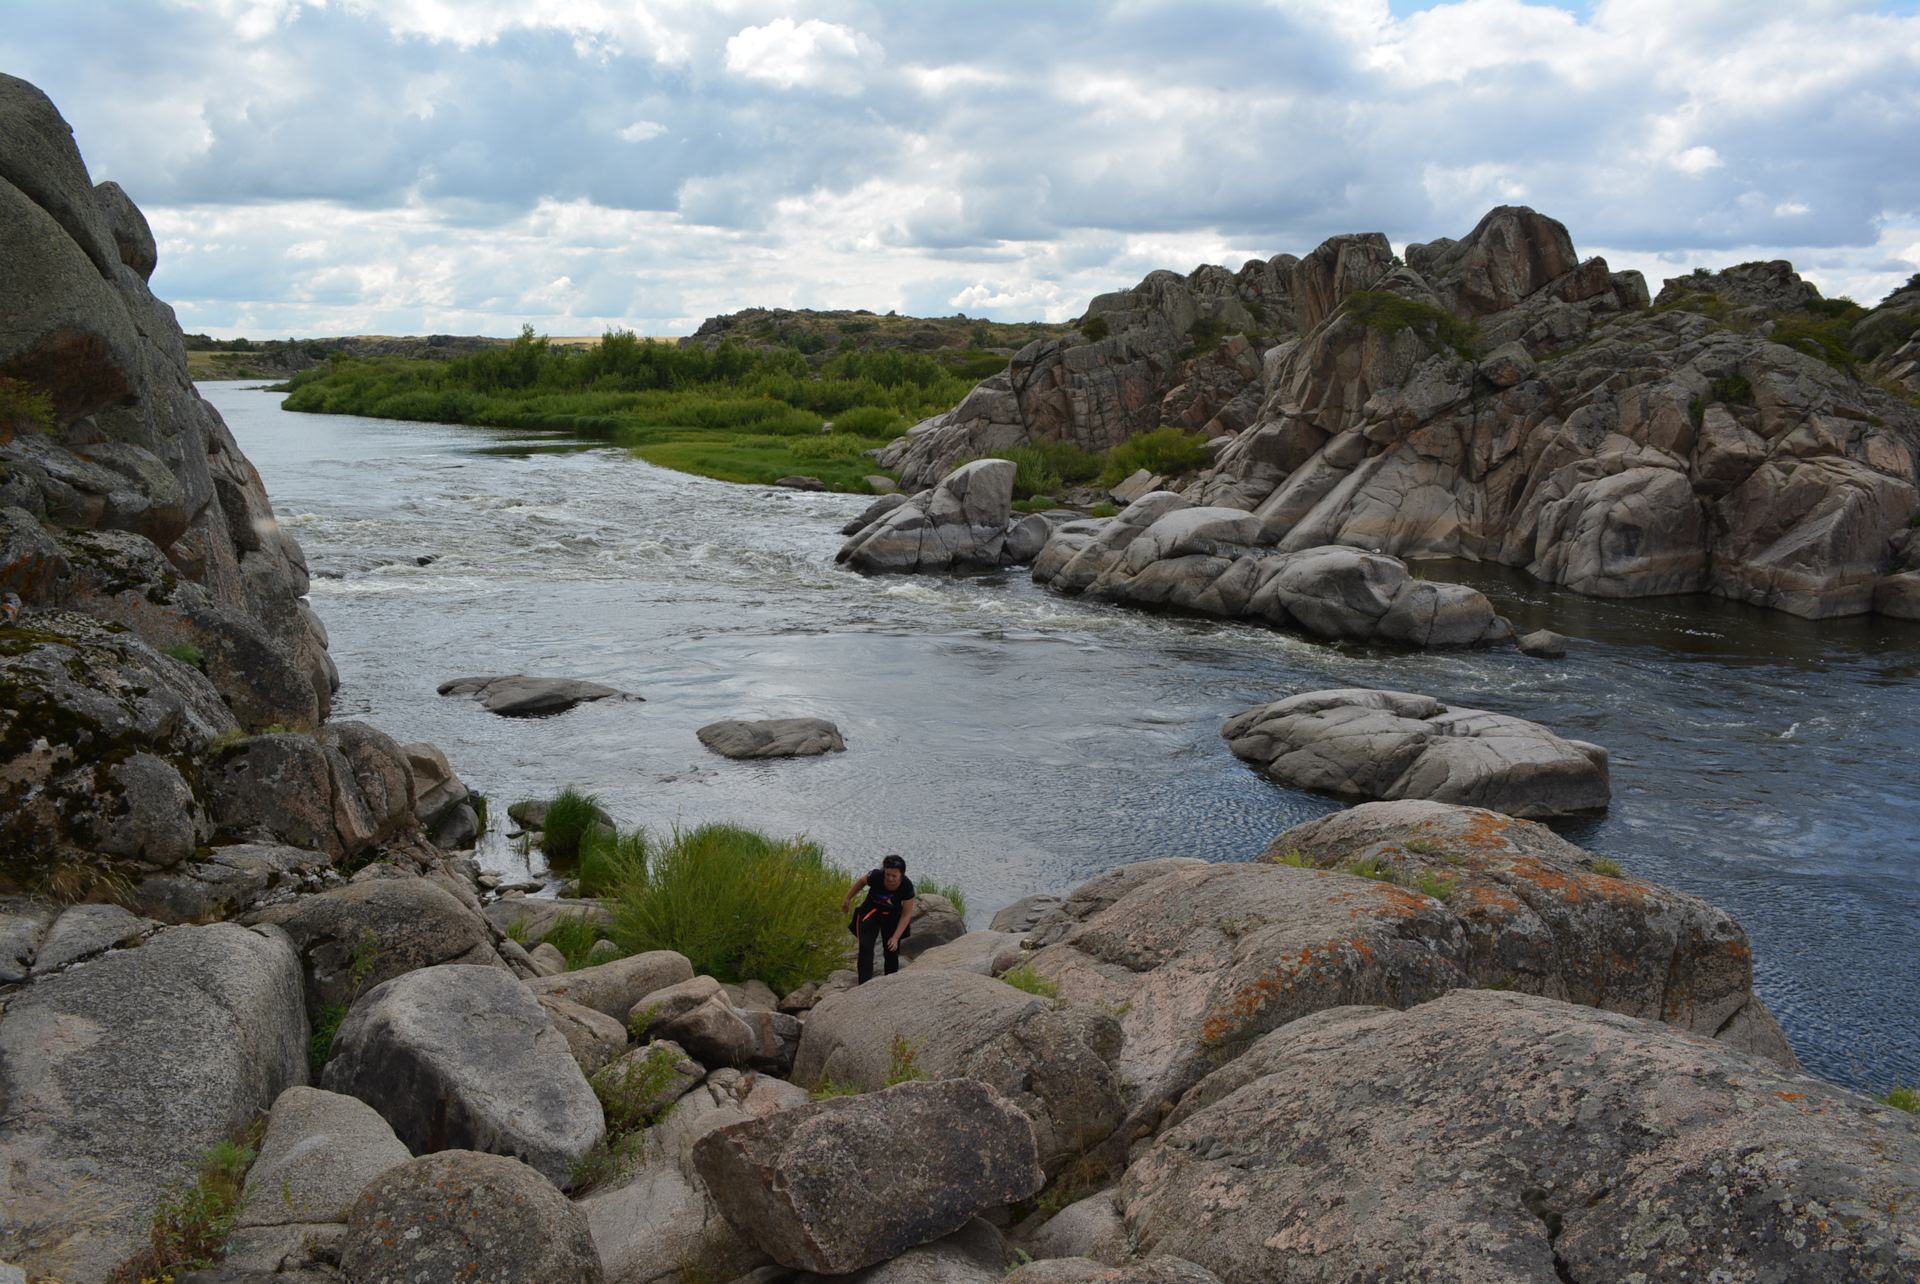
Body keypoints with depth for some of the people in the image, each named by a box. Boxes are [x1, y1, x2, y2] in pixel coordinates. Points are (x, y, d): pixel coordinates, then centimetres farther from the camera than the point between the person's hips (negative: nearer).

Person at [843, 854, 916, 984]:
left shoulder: (907, 886, -28)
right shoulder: (875, 876, -30)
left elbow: (906, 915, -17)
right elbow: (861, 881, -5)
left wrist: (895, 937, -22)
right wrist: (847, 899, 7)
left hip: (892, 916, 1)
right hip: (870, 913, -1)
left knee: (892, 951, 0)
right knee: (865, 947, -19)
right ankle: (864, 984, -21)